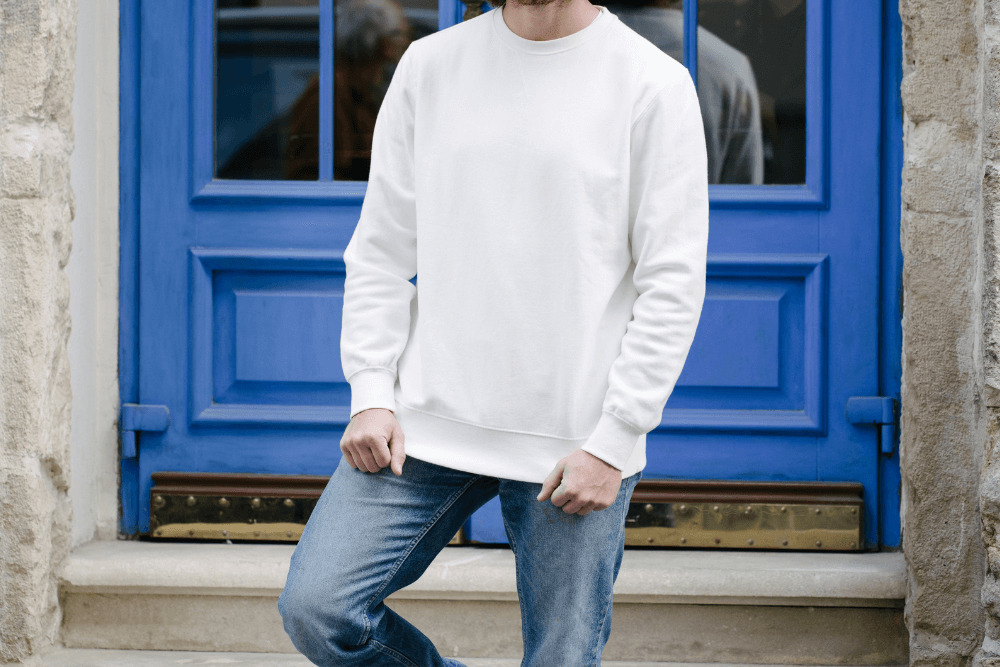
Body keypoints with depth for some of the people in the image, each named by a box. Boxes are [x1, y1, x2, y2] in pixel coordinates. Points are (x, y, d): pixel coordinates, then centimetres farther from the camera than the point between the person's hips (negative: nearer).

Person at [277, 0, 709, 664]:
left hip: (576, 440, -3)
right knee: (317, 606, -9)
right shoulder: (429, 65, 8)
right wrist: (372, 394, -1)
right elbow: (379, 250, 11)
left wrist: (613, 442, -10)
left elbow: (672, 286, -4)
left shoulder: (656, 84, -3)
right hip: (428, 416, 3)